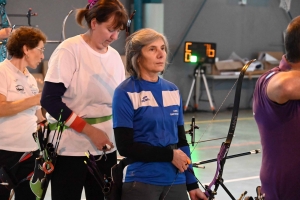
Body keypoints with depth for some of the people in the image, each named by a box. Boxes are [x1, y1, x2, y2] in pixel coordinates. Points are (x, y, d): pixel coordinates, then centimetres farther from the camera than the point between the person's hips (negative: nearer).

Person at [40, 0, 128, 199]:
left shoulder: (114, 56, 7)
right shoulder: (69, 50, -10)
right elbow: (50, 100, -16)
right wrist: (90, 130, -18)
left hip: (106, 148, 6)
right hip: (71, 149, -5)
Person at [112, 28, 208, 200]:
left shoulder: (172, 90, 9)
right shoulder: (125, 93, -8)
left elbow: (181, 140, 13)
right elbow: (125, 146, -12)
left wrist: (192, 184, 11)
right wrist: (170, 155, -11)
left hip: (176, 182, 5)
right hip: (141, 183, -5)